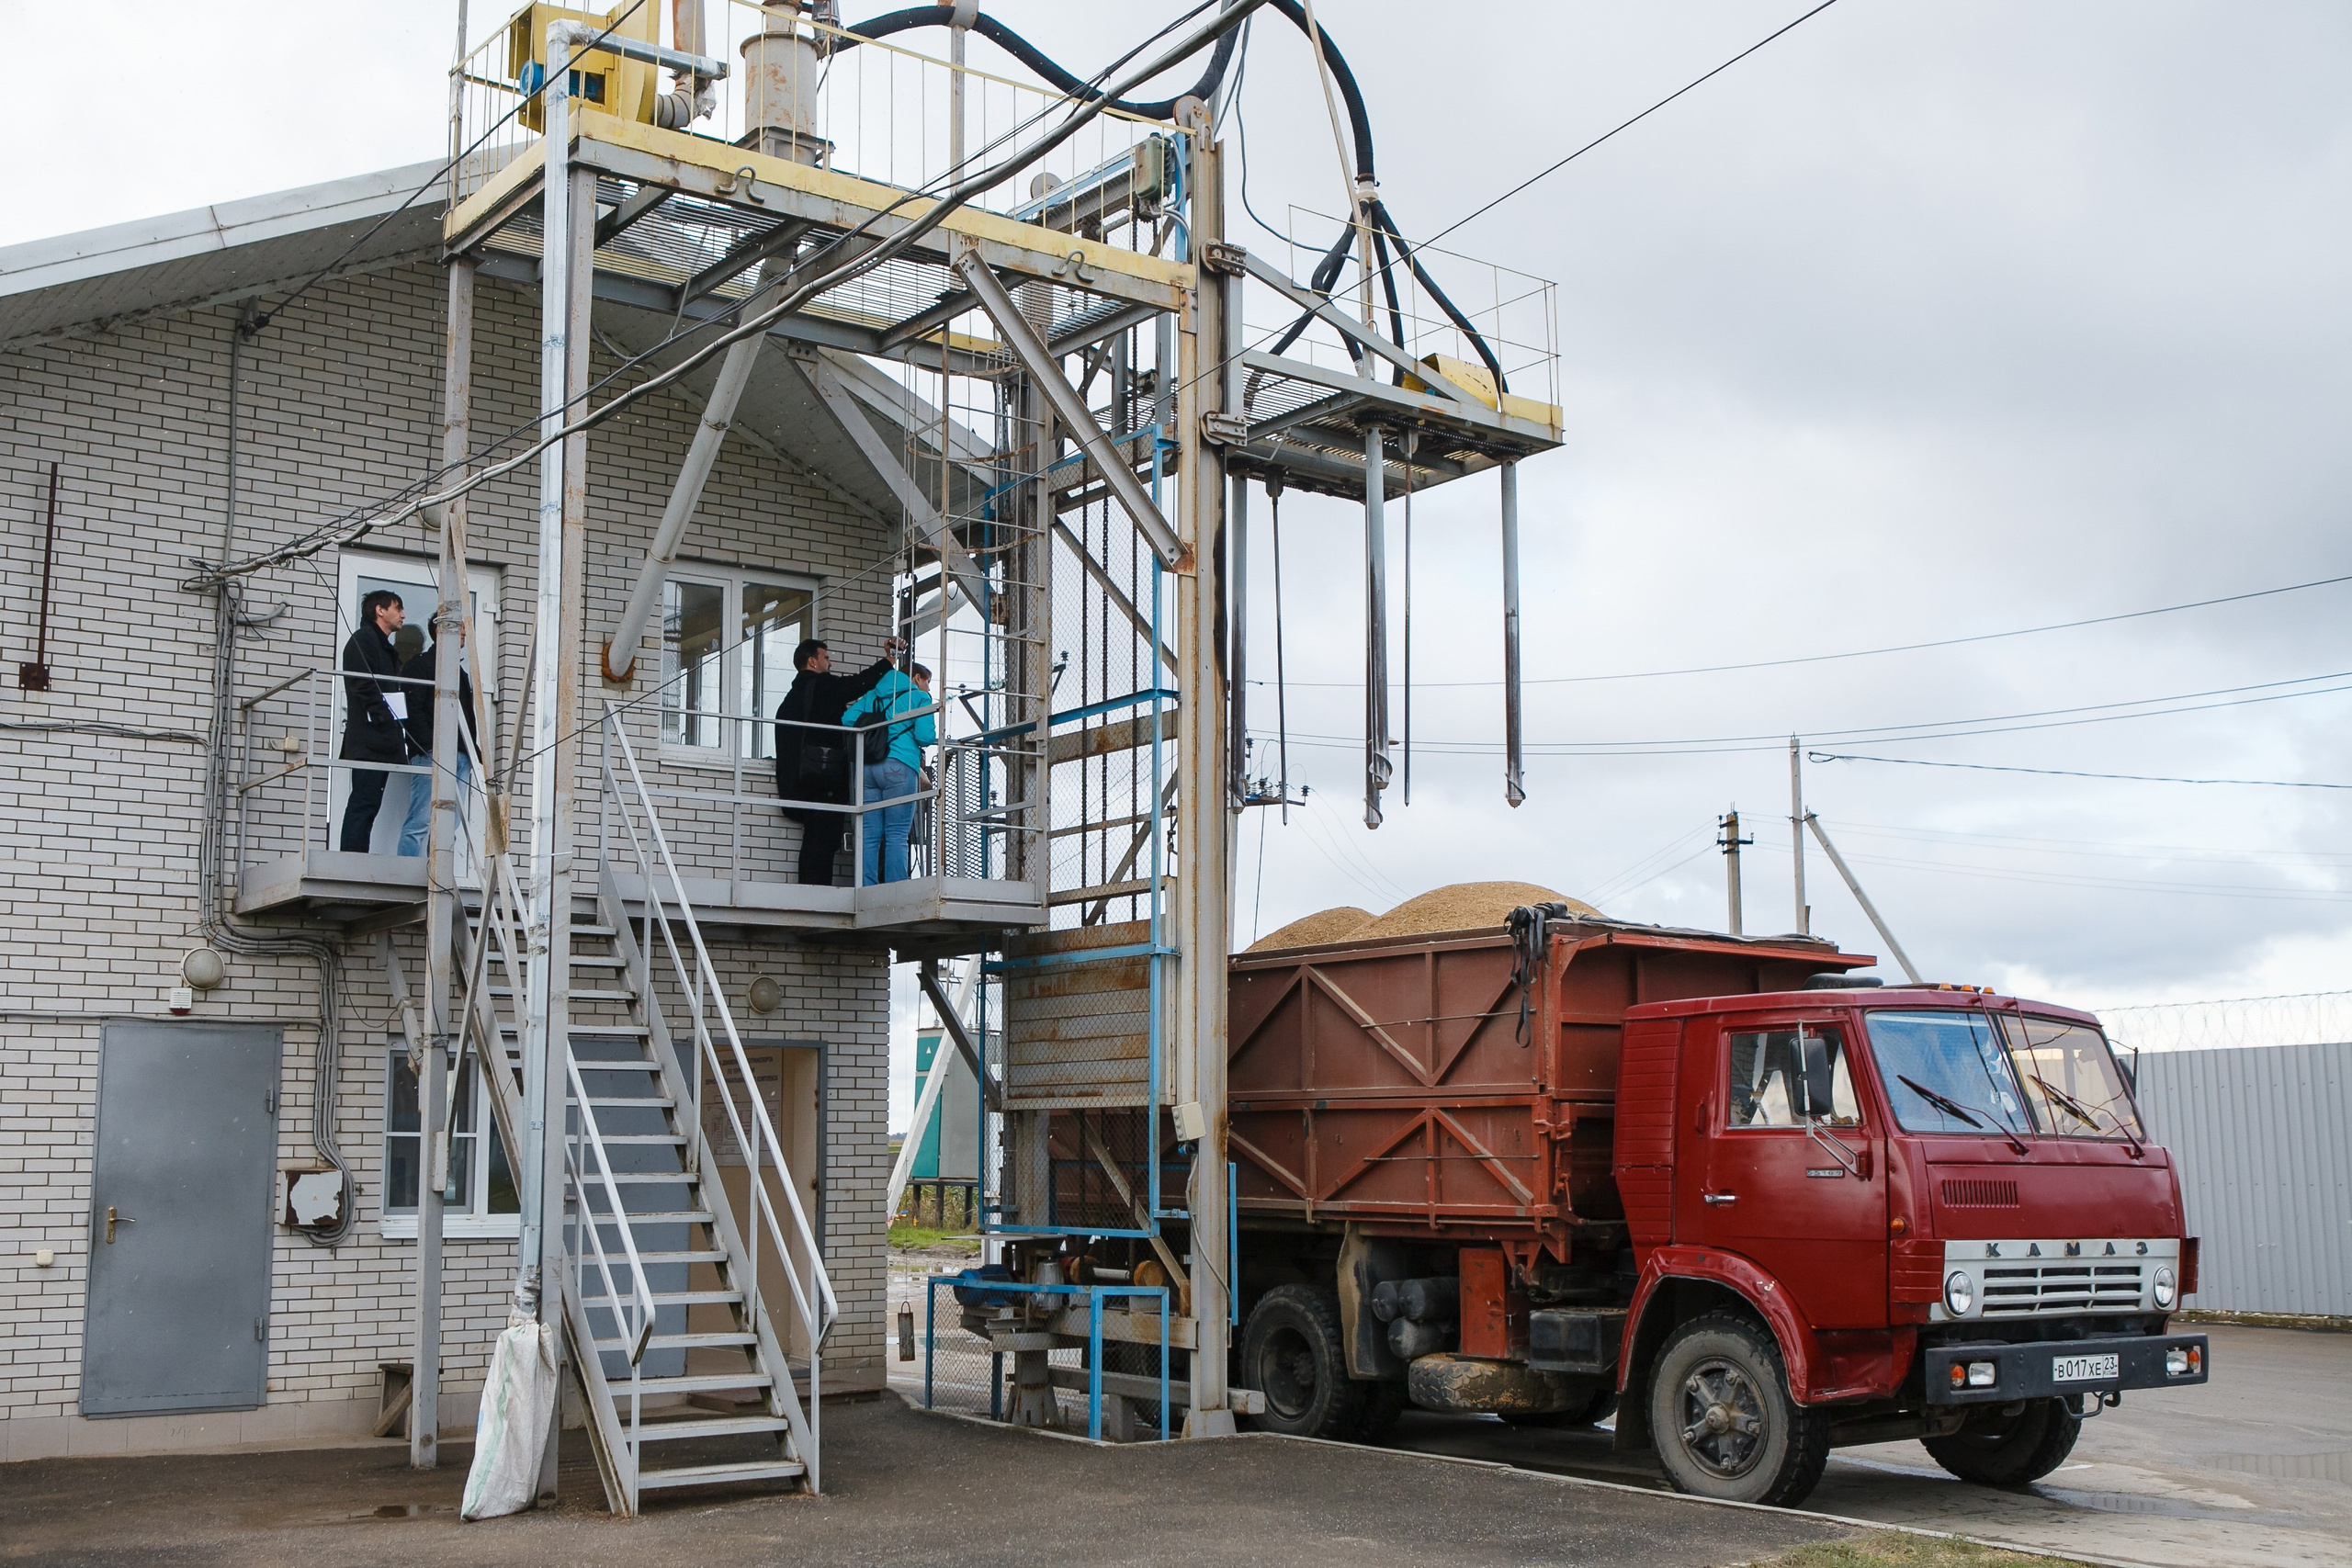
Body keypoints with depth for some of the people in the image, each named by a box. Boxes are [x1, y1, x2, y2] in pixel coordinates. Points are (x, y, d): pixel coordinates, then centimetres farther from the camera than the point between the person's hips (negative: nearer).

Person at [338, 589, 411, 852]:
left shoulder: (386, 648, 27)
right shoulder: (363, 640, -2)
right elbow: (364, 688, -14)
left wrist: (398, 731, 13)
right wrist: (388, 724, -18)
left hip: (383, 742, 9)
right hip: (370, 739, -9)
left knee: (368, 805, 5)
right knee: (364, 802, -13)